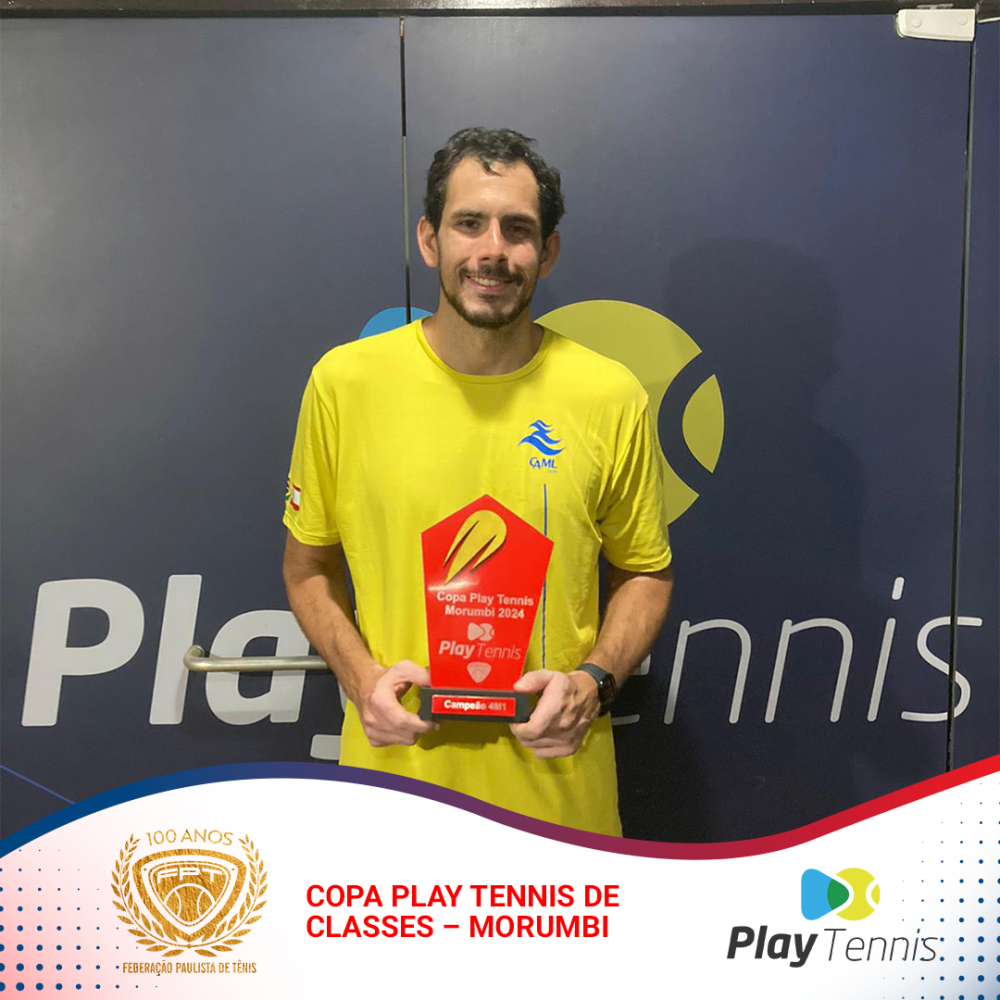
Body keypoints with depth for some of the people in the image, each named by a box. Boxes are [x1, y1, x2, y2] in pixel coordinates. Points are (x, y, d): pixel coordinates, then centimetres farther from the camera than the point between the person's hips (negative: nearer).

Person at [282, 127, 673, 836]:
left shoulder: (612, 396, -6)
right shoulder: (344, 381, -6)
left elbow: (646, 573, 4)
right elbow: (310, 563, 5)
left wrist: (594, 681, -11)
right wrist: (359, 674, -10)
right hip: (393, 763, 0)